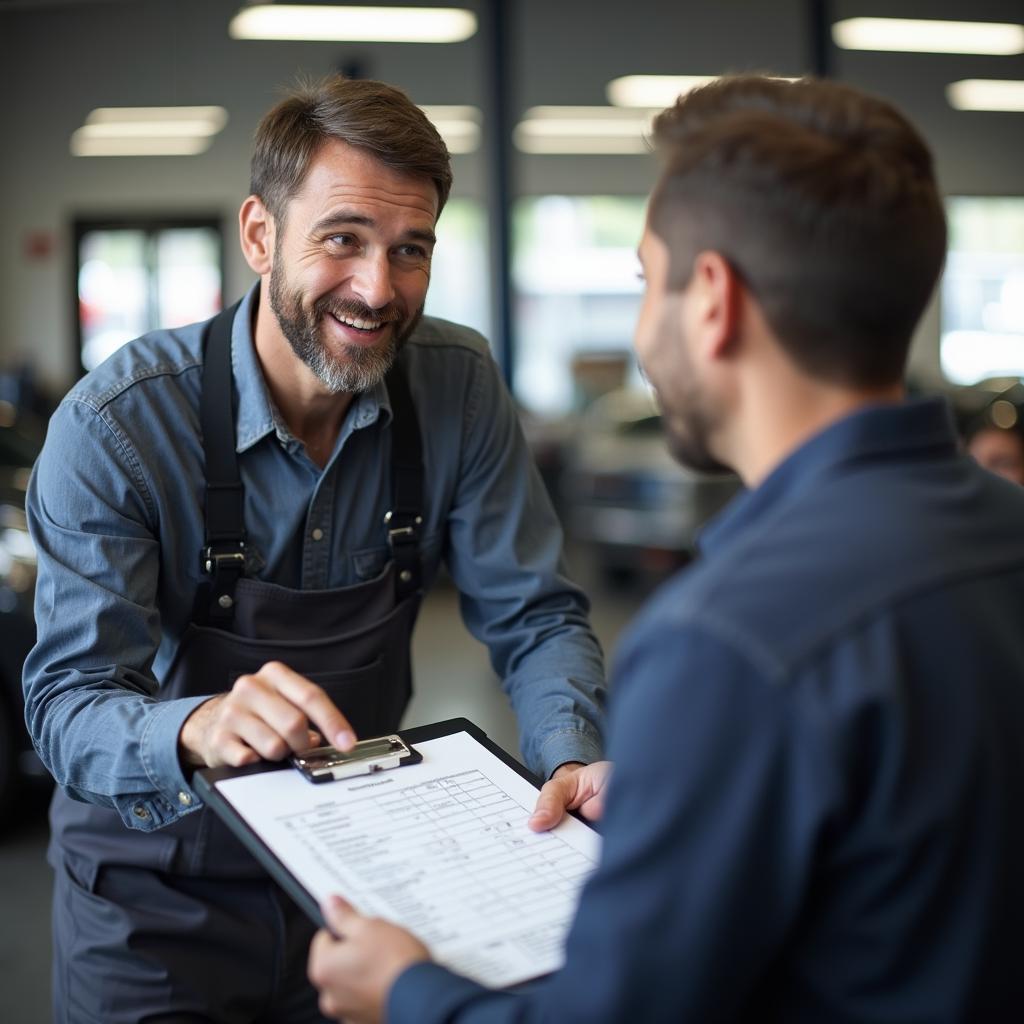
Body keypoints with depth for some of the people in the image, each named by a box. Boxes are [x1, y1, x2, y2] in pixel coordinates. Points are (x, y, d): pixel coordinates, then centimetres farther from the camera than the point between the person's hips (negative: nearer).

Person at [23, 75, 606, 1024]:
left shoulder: (459, 387, -12)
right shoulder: (116, 425, -22)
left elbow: (533, 619, -8)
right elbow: (66, 703, -24)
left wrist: (570, 759, -28)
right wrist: (195, 728, -46)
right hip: (158, 895, -3)